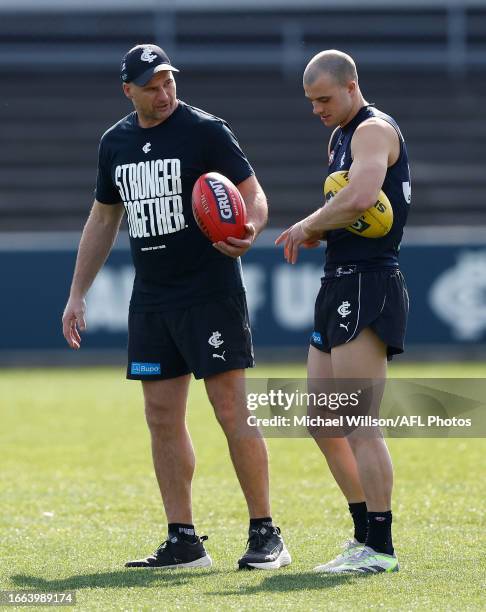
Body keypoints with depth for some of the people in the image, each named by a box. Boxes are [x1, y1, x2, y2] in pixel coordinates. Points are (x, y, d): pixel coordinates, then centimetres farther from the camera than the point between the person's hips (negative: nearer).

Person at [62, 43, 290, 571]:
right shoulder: (115, 143, 11)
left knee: (231, 412, -8)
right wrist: (77, 295, 19)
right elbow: (103, 219, 21)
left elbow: (253, 193, -9)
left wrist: (248, 231, -32)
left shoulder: (205, 131, -7)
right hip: (151, 302, 6)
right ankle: (183, 543, 9)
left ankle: (265, 535, -2)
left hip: (210, 294, -6)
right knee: (162, 417, 4)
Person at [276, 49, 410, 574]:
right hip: (341, 286, 10)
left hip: (368, 285, -10)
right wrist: (315, 232, 4)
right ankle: (366, 536, 19)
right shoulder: (340, 137, 20)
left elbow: (360, 198, -29)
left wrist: (308, 225, -13)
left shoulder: (374, 130, -11)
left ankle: (379, 549, -7)